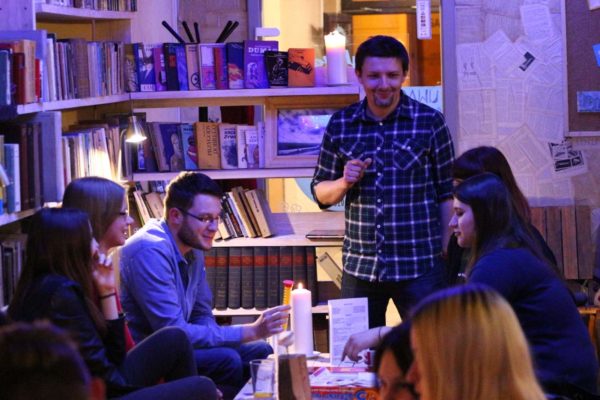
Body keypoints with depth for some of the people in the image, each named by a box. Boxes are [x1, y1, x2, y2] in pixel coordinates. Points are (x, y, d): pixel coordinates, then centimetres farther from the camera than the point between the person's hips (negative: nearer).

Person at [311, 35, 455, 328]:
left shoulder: (429, 122, -1)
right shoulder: (340, 125, 6)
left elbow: (447, 193, 4)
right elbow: (320, 194, 12)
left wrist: (443, 252, 1)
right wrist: (344, 183, -8)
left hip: (419, 267, -2)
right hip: (359, 267, 3)